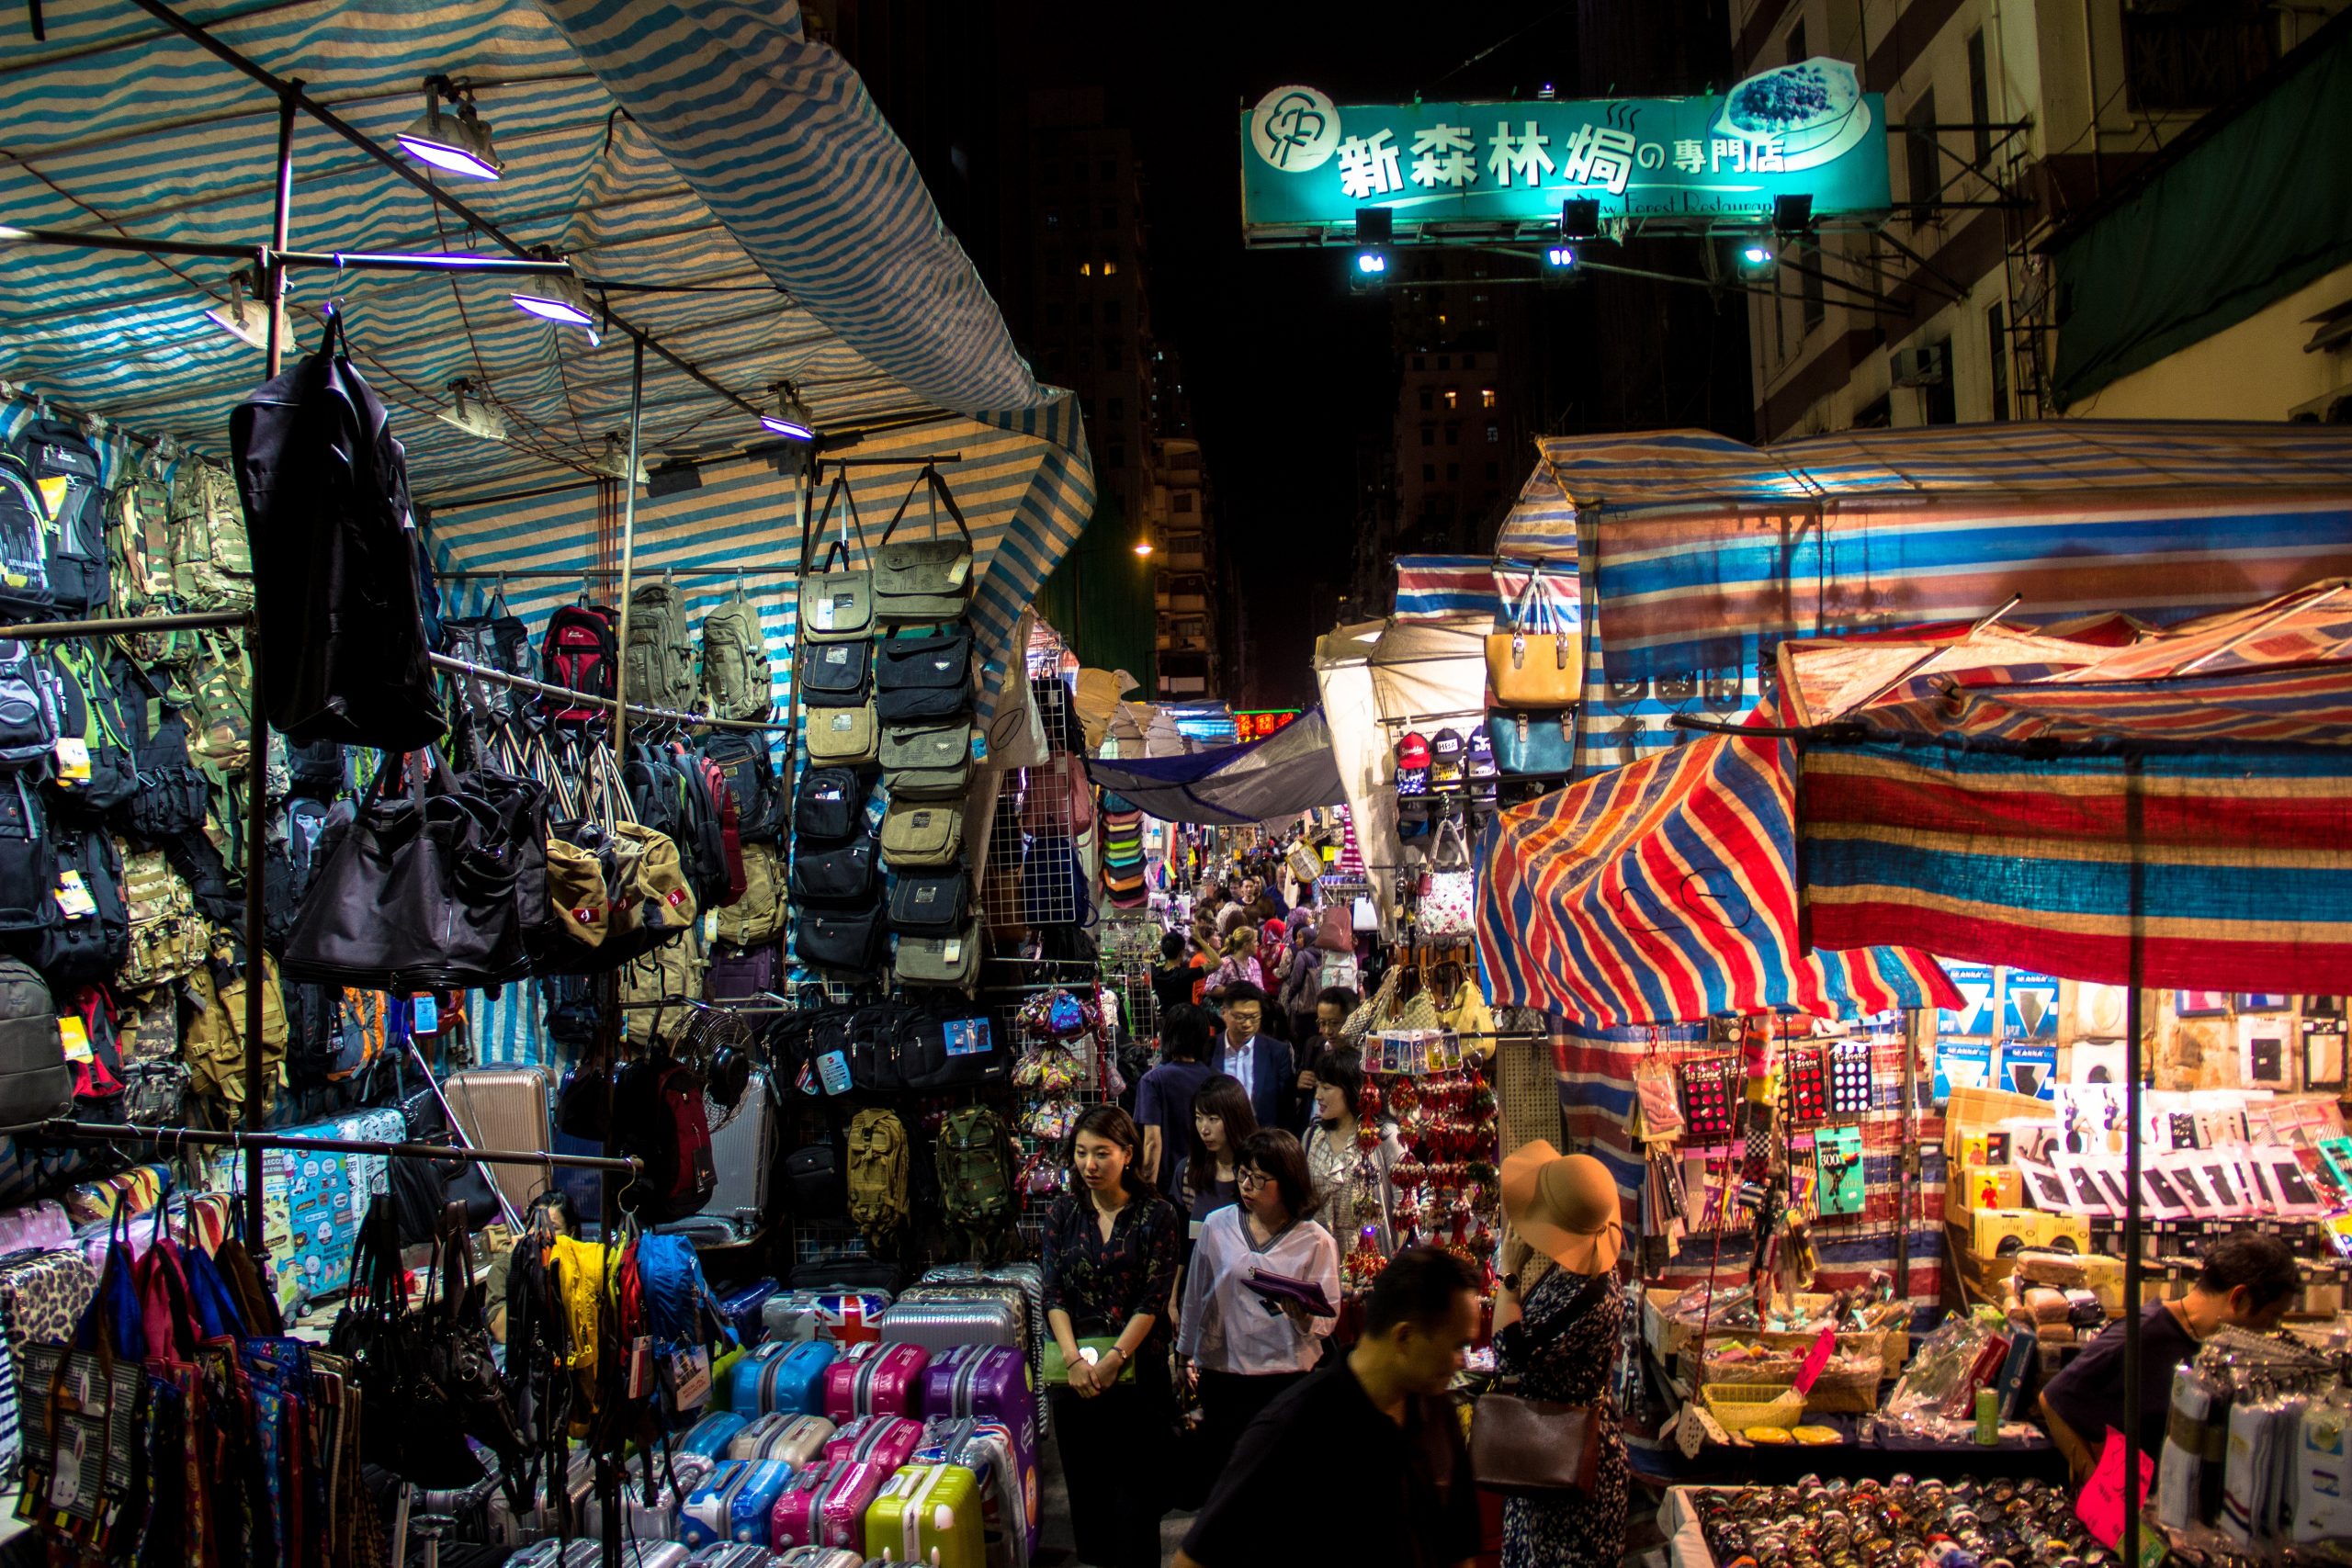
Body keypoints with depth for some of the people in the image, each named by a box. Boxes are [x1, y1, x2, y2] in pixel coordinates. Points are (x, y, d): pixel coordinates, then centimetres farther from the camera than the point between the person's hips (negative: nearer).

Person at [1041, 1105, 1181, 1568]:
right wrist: (1074, 1359, -14)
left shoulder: (1156, 1215, -3)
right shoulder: (1063, 1213, 5)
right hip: (1076, 1374, 3)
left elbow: (1153, 1300, -8)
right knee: (1086, 1487, 10)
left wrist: (1114, 1358, -17)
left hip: (1139, 1372, -3)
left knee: (1137, 1490, 2)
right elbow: (1053, 1294, -1)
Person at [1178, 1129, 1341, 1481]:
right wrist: (1185, 1354, 16)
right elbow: (1195, 1296, 12)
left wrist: (1300, 1313, -26)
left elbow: (1327, 1321, -6)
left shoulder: (1316, 1242, -3)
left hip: (1287, 1377, -2)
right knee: (1219, 1470, 7)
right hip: (1221, 1373, 2)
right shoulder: (1217, 1226, 3)